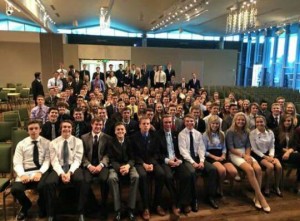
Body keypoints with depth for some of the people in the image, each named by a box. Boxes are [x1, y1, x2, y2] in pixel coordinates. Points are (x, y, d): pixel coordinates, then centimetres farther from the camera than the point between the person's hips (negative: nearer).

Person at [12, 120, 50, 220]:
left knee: (43, 187, -33)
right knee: (15, 189, -26)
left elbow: (47, 160, -4)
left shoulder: (46, 143, 5)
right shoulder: (21, 144, 9)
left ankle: (42, 206, 6)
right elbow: (17, 162, 1)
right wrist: (22, 174, -18)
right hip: (26, 171, 2)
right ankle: (26, 205, 12)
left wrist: (40, 172, -21)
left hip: (41, 170, -2)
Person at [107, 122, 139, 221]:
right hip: (116, 166, 0)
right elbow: (111, 159, -3)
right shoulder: (111, 142, 3)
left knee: (135, 176, -32)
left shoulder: (129, 141, 6)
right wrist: (119, 167, -23)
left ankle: (131, 208, -21)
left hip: (128, 165, 1)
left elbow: (132, 157, 1)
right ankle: (117, 209, -22)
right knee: (112, 178, -34)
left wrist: (128, 165, -22)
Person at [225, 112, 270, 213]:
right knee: (250, 169, -30)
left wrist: (248, 155, -8)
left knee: (258, 169, -23)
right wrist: (243, 155, -14)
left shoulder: (246, 132, 15)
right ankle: (261, 196, -21)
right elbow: (231, 148, -9)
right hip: (235, 155, -6)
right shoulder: (230, 131, -5)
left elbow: (248, 146, 12)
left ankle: (256, 197, -15)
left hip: (246, 154, 6)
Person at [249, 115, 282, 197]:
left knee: (279, 166, -22)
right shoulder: (252, 133, -10)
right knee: (270, 166, -27)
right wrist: (265, 157, -15)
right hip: (258, 154, -4)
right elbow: (254, 149, -9)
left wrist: (271, 156, -13)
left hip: (268, 153, 4)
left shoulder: (270, 132, 2)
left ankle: (276, 187, 3)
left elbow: (272, 146, 4)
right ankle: (266, 187, -4)